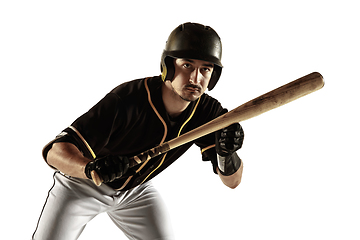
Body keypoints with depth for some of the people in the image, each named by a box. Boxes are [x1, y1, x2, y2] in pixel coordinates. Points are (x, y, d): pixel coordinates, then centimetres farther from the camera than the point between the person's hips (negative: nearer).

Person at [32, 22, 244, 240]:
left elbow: (232, 182, -18)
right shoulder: (127, 100, -36)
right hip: (82, 184, -3)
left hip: (136, 190, 4)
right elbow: (55, 151, -38)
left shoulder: (208, 112, -20)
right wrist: (91, 168, -59)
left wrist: (226, 154, -40)